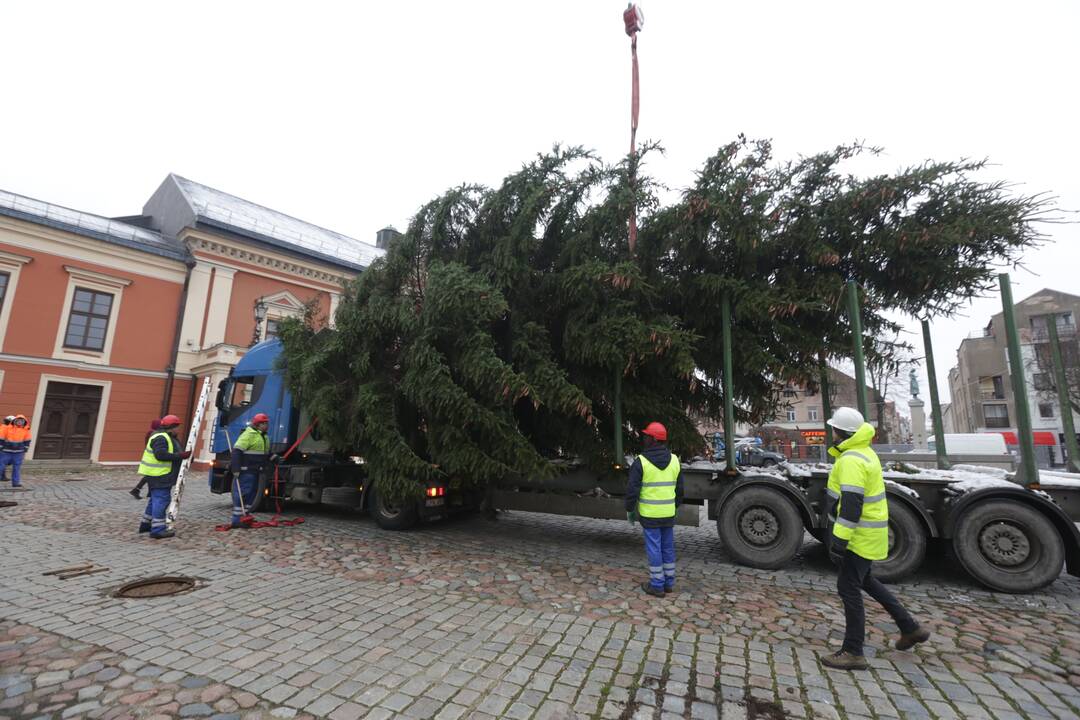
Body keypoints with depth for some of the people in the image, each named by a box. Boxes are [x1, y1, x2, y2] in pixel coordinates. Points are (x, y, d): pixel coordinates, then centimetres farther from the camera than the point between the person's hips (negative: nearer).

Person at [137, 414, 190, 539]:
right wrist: (180, 456, -27)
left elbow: (171, 453, 23)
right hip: (158, 475, -11)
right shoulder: (160, 438, -18)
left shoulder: (168, 437, 17)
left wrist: (183, 455, 9)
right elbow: (160, 454, -27)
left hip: (160, 475, 11)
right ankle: (157, 529, -7)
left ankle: (146, 524, 32)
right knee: (161, 499, -9)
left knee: (156, 499, 20)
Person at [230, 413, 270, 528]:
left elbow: (266, 452, 27)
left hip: (255, 471, 10)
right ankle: (237, 520, -1)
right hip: (245, 471, -10)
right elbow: (237, 451, -20)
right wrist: (235, 468, -23)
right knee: (242, 494, -6)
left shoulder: (264, 436, 16)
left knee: (252, 493, 15)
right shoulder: (249, 434, -15)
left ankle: (244, 515, 25)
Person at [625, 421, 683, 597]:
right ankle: (669, 583, 26)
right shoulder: (674, 459, 3)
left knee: (653, 548, 4)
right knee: (668, 547, 16)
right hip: (668, 512, 5)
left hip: (649, 513, -5)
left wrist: (630, 510, 1)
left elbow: (632, 489, -11)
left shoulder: (641, 461, -13)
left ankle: (657, 585, 13)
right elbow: (680, 488, 12)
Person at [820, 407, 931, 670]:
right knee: (864, 580, 25)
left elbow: (851, 504, -28)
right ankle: (911, 628, 35)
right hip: (869, 531, 10)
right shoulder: (864, 452, 9)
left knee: (849, 587, -1)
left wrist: (839, 540, -26)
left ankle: (853, 653, 9)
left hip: (861, 535, -10)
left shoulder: (851, 460, -24)